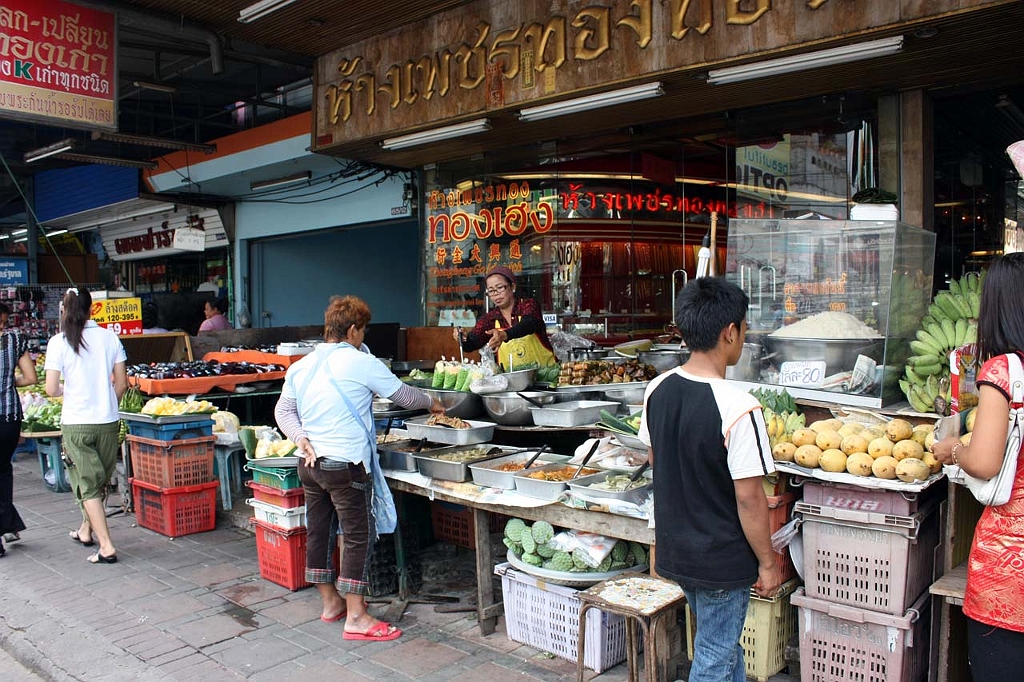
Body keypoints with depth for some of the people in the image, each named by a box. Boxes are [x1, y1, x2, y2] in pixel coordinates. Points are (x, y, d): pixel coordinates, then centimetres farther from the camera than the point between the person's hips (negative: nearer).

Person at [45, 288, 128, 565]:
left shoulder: (59, 342, -8)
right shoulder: (109, 337, -1)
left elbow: (51, 389, -8)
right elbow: (121, 383, 2)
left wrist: (65, 390, 14)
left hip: (76, 423, -3)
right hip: (108, 421, 3)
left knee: (88, 485, 3)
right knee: (100, 482, 19)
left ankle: (106, 547, -2)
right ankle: (86, 530, 38)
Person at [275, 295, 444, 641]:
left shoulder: (302, 366, 9)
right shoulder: (360, 362, -11)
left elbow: (283, 410, 12)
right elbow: (402, 394, -1)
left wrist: (301, 437, 2)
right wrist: (431, 403, 16)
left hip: (310, 463, 8)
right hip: (345, 465, -8)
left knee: (319, 531, 15)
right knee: (359, 536, 0)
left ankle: (330, 602, 31)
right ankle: (356, 618, 4)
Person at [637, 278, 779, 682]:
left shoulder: (657, 390, -6)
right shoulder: (738, 407, -27)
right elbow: (749, 499, -22)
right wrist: (767, 562, -8)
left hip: (674, 549, 7)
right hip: (722, 560, -6)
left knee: (723, 638, 27)